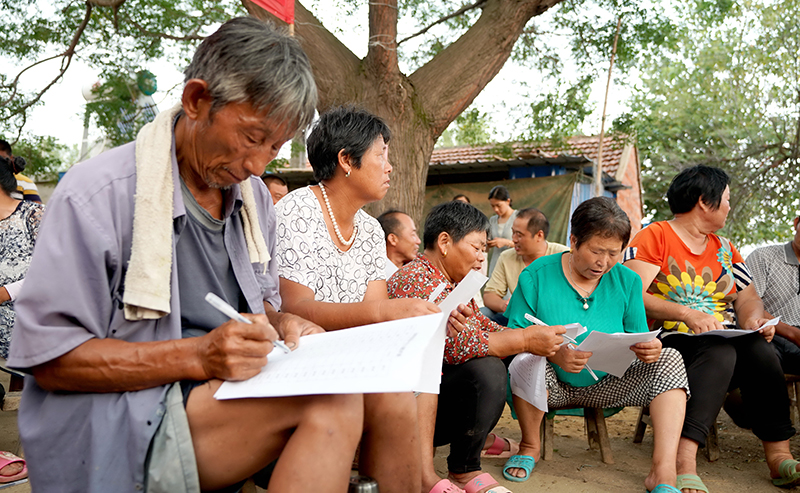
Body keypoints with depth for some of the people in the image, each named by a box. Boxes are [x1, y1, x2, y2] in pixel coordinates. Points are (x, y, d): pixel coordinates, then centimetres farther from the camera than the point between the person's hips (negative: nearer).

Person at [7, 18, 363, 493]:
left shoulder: (254, 195, 10)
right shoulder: (94, 195, -13)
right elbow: (48, 359, -14)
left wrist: (279, 324, -3)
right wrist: (198, 356, -24)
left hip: (231, 393, 7)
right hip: (120, 426, -6)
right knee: (330, 397, -29)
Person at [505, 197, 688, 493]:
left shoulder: (627, 281, 1)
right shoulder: (536, 276, -10)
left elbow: (638, 340, 4)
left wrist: (648, 349, -22)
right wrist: (553, 354, -34)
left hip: (606, 386, 3)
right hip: (553, 386, -3)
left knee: (670, 360, -15)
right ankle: (530, 446, -6)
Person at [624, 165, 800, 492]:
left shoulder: (724, 248, 22)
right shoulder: (655, 236, 0)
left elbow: (748, 298, 16)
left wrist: (753, 319, -9)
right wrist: (686, 314, -24)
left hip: (727, 341, 6)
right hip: (670, 342, -5)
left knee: (760, 350, -25)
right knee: (720, 352, -35)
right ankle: (684, 464, -44)